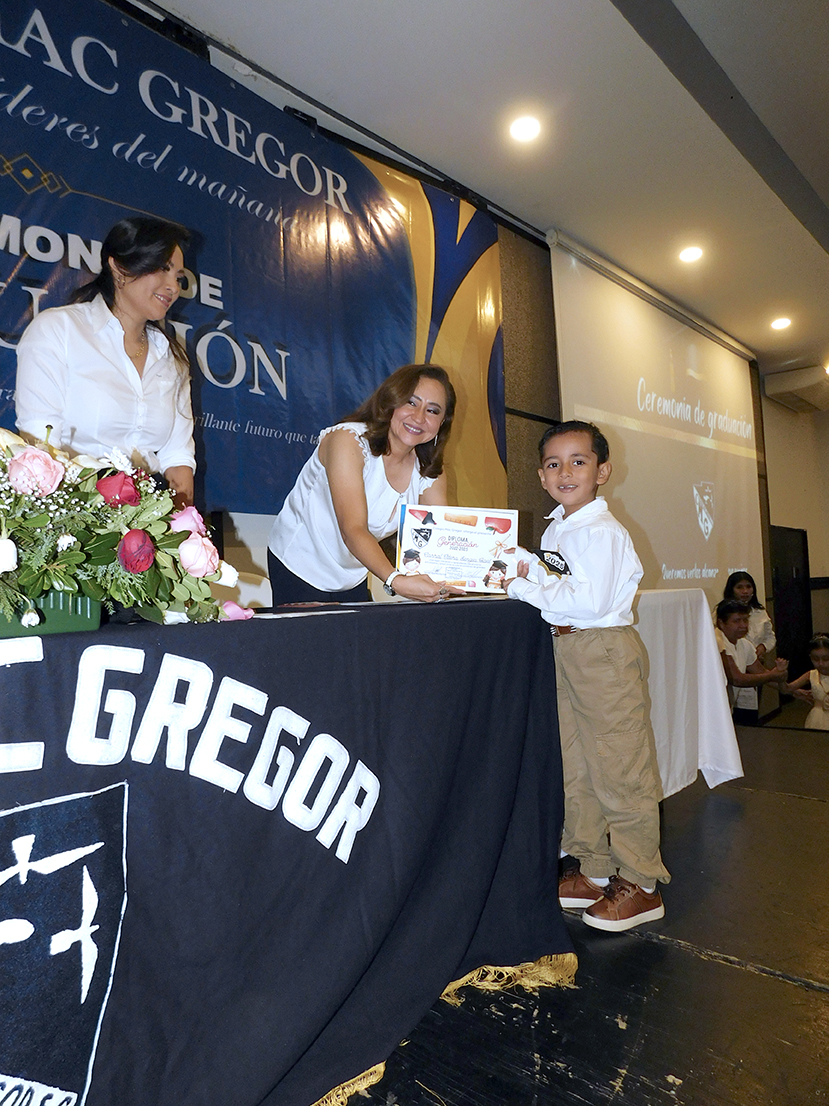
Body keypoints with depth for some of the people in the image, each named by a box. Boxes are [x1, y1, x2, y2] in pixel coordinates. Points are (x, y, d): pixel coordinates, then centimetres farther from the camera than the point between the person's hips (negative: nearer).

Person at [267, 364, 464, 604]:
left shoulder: (429, 471, -8)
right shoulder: (348, 440, -27)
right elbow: (353, 530, -36)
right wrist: (395, 581, -51)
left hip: (353, 576, 5)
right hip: (299, 564, -5)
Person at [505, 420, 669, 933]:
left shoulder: (602, 531, -15)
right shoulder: (555, 530, 12)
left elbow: (588, 601, -25)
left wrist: (528, 584, -19)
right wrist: (527, 573, 0)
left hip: (604, 651, -9)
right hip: (565, 649, 9)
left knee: (618, 769, 2)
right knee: (576, 768, 16)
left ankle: (640, 884, 19)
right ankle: (593, 871, 32)